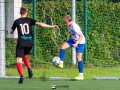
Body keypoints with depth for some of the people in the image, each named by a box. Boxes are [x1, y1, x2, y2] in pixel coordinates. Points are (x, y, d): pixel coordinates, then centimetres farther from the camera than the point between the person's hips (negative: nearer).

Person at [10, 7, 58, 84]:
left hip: (21, 43, -3)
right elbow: (40, 24, -10)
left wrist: (11, 32, 41)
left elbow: (12, 31, 15)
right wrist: (51, 26, -10)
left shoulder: (17, 21, 2)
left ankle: (21, 76, -23)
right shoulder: (29, 20, 2)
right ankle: (29, 69, 7)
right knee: (24, 55, 28)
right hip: (29, 43, 3)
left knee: (19, 60, -4)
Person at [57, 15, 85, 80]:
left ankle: (81, 75, -3)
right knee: (63, 46, -12)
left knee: (79, 57, -8)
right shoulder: (69, 26, 0)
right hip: (74, 40, 8)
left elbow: (81, 36, -30)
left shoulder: (75, 27, -27)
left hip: (80, 42, -8)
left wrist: (76, 43, -41)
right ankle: (61, 63, -11)